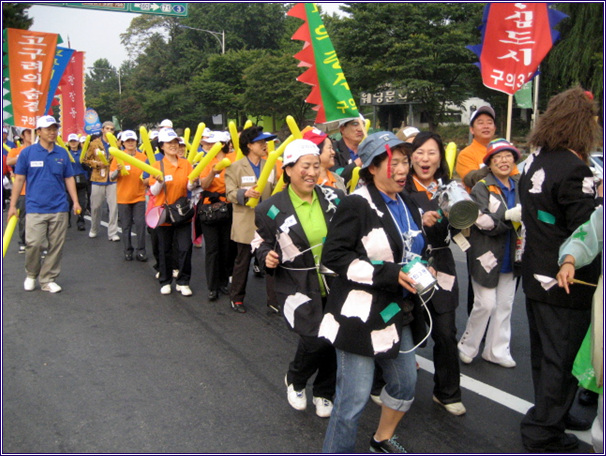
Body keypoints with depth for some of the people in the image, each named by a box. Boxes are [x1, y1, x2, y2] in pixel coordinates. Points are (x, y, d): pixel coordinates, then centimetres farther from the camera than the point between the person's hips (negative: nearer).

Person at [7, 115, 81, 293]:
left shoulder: (62, 153, 8)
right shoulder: (27, 152, 1)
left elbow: (69, 178, 13)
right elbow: (19, 179, 5)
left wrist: (75, 201, 5)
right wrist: (13, 205, 3)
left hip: (59, 208, 3)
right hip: (35, 208, -2)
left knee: (56, 246, 4)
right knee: (34, 244, -9)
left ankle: (48, 279, 17)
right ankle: (31, 275, 17)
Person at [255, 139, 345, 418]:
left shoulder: (334, 199, 2)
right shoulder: (271, 209, -3)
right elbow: (264, 244, 7)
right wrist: (268, 258, -13)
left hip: (336, 286, 3)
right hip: (299, 288, -3)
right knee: (315, 339, -17)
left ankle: (323, 393, 35)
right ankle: (295, 380, 18)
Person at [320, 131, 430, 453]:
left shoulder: (407, 205, 11)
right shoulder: (356, 205, -14)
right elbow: (333, 256, -20)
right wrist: (387, 274, -24)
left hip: (398, 314, 8)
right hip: (360, 315, -8)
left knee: (405, 384, 19)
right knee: (353, 398, -4)